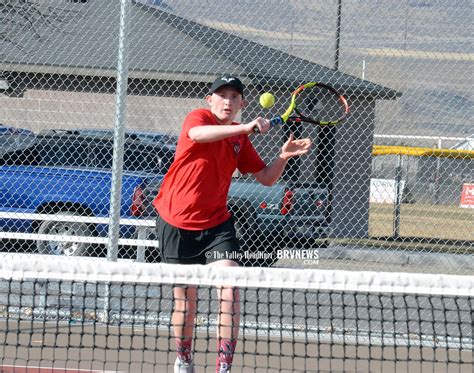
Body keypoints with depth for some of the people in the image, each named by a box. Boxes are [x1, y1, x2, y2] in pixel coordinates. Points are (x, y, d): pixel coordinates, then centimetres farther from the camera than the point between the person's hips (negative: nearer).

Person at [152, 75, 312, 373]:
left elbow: (267, 178, 12)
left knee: (230, 291, -15)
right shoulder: (199, 117, -9)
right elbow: (198, 134, -35)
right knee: (185, 298, 7)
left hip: (215, 223, 4)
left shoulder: (240, 139, 8)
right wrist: (246, 128, -44)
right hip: (177, 222, -4)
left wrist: (284, 156, -9)